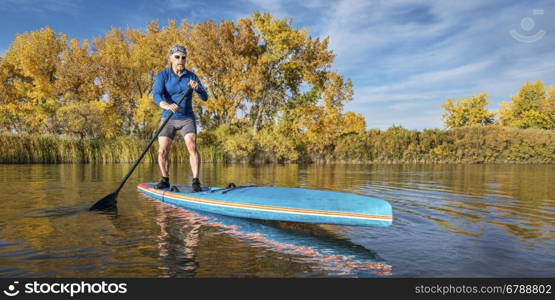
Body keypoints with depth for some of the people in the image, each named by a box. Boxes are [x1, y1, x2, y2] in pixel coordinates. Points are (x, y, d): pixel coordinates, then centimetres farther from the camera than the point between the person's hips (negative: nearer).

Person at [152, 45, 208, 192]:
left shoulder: (191, 76, 0)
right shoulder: (162, 75, -5)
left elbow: (205, 97, -6)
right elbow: (156, 96, -20)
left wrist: (197, 88, -29)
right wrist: (167, 105, -42)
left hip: (187, 119, 0)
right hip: (168, 119, 0)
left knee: (192, 146, -20)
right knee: (162, 151, -3)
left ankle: (196, 181, -17)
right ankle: (165, 180, 18)